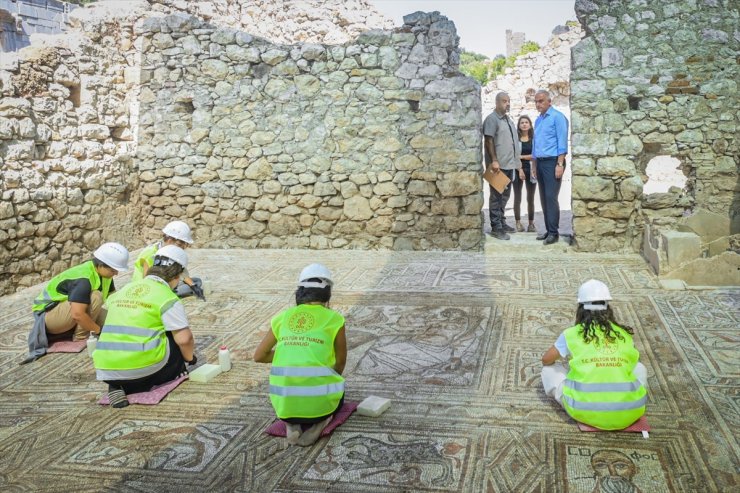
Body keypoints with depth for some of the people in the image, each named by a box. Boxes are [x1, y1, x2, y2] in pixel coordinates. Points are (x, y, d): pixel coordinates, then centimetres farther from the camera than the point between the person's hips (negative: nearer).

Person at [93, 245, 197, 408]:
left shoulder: (124, 290, 17)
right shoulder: (167, 297, -4)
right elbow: (184, 339, -10)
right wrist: (189, 358, 11)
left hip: (105, 368, 5)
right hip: (142, 363, -5)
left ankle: (119, 385, 6)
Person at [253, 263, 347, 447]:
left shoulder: (283, 317, 9)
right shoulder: (334, 319, 1)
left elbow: (258, 356, 16)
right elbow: (341, 362, 15)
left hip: (283, 403, 3)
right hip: (318, 402, -3)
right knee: (336, 395, 34)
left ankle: (292, 424, 10)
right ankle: (318, 421, 3)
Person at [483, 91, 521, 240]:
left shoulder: (509, 119, 18)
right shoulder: (491, 119, -10)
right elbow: (488, 141, -17)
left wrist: (516, 160, 21)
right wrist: (494, 161, -24)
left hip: (509, 164, 9)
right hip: (498, 165, -9)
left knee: (505, 196, 14)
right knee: (496, 196, -5)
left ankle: (501, 222, 24)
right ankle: (496, 227, -2)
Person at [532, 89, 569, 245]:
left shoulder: (557, 117, -7)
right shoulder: (538, 120, 16)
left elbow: (562, 142, -13)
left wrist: (560, 164, -19)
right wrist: (535, 166, 19)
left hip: (552, 162, -8)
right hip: (540, 163, 8)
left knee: (551, 197, -11)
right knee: (543, 198, 8)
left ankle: (553, 232, -7)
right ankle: (548, 230, 14)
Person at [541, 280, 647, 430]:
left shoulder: (572, 334, 4)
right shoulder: (624, 334, 10)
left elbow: (546, 360, 18)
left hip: (585, 412, -2)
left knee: (549, 370, 21)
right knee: (639, 368, 32)